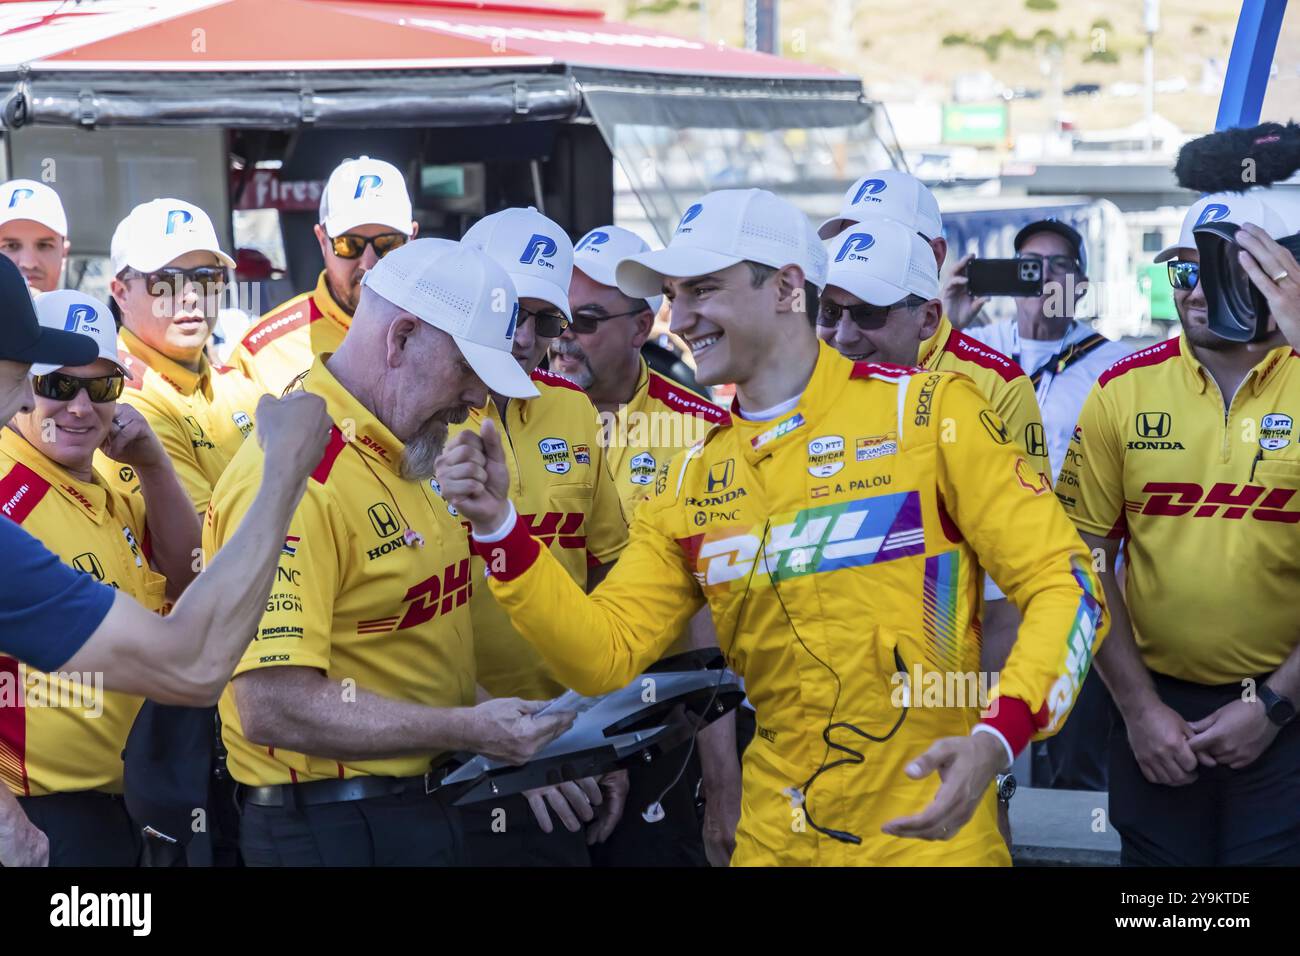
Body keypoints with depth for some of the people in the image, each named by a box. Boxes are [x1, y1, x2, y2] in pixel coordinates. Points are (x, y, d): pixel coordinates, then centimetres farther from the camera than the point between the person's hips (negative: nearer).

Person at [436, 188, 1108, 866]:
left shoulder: (926, 414, -8)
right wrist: (496, 526, -10)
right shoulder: (692, 481, 6)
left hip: (928, 833, -4)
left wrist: (996, 740, -25)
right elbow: (603, 652, 3)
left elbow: (1064, 585, -10)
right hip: (775, 839, 4)